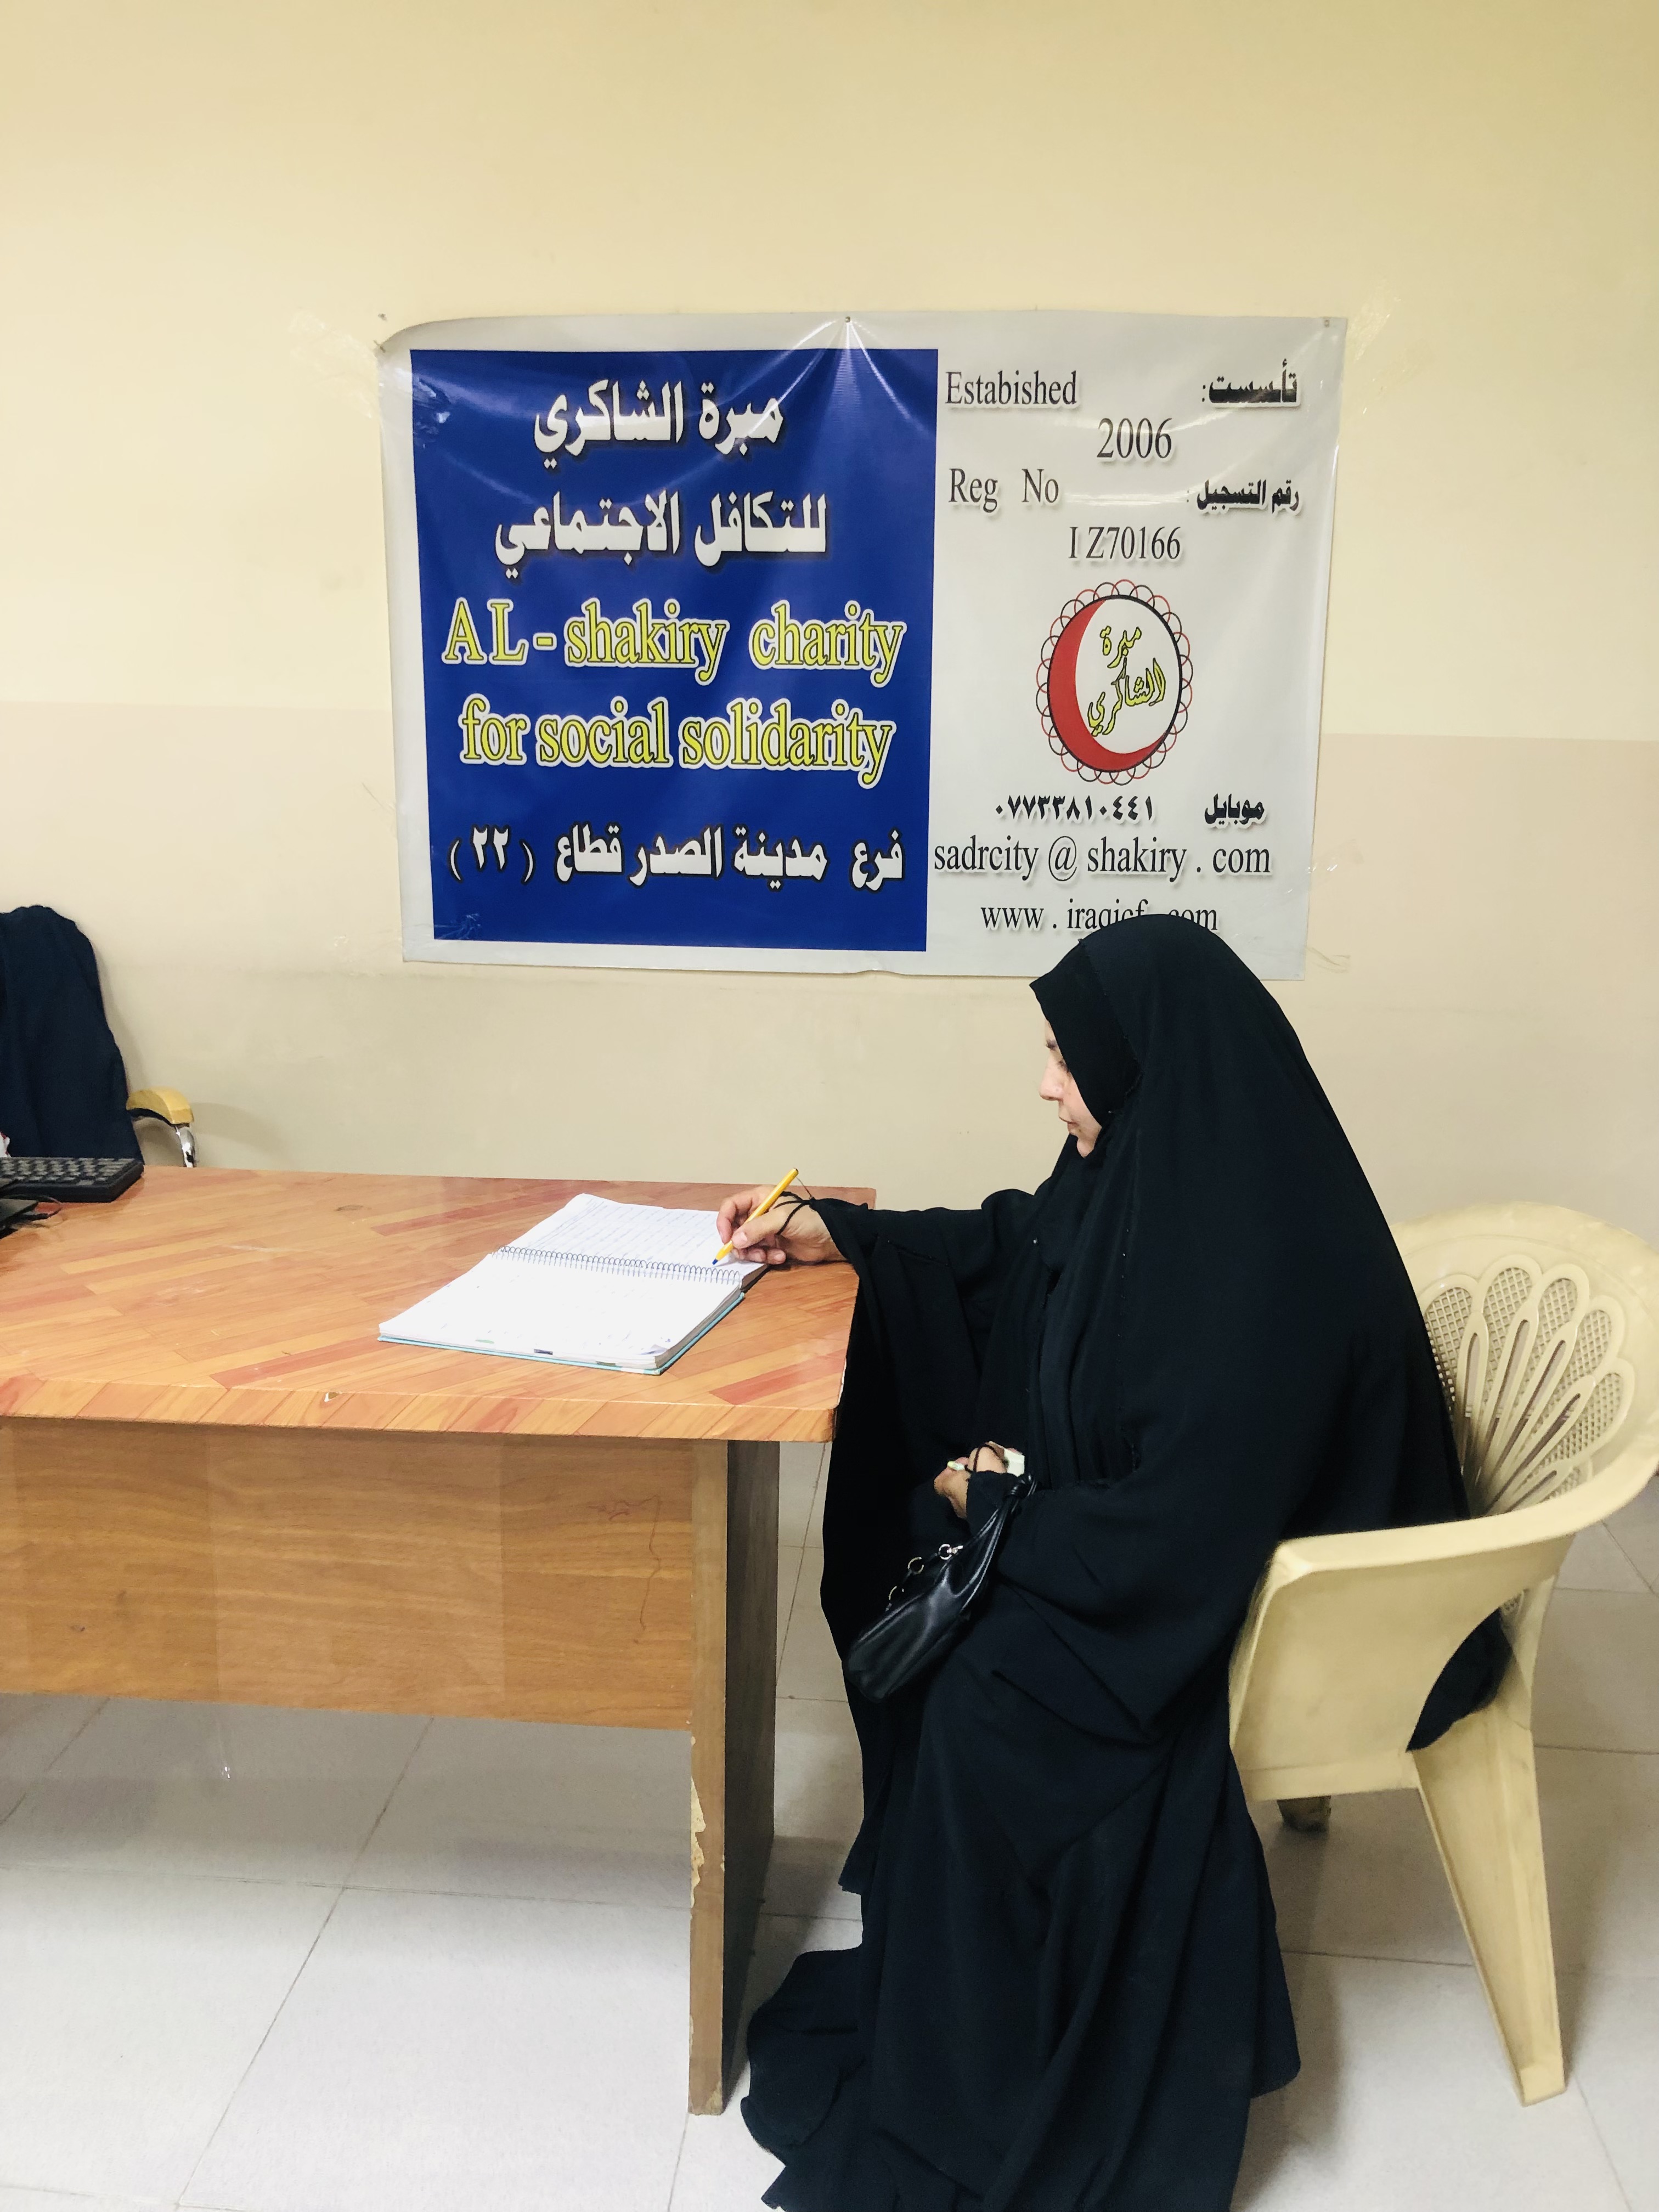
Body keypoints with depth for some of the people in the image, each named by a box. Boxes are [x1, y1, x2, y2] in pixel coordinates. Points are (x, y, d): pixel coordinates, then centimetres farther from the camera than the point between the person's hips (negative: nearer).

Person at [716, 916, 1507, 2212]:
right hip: (1166, 1534, 9)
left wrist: (999, 1500, -15)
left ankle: (977, 2083, 5)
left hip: (1283, 1603, -9)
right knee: (914, 1597, 4)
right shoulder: (1163, 1164, -7)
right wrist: (836, 1232, 10)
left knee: (989, 1705, -20)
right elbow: (1016, 1244, 11)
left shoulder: (1265, 1270, -34)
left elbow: (1179, 1533, -30)